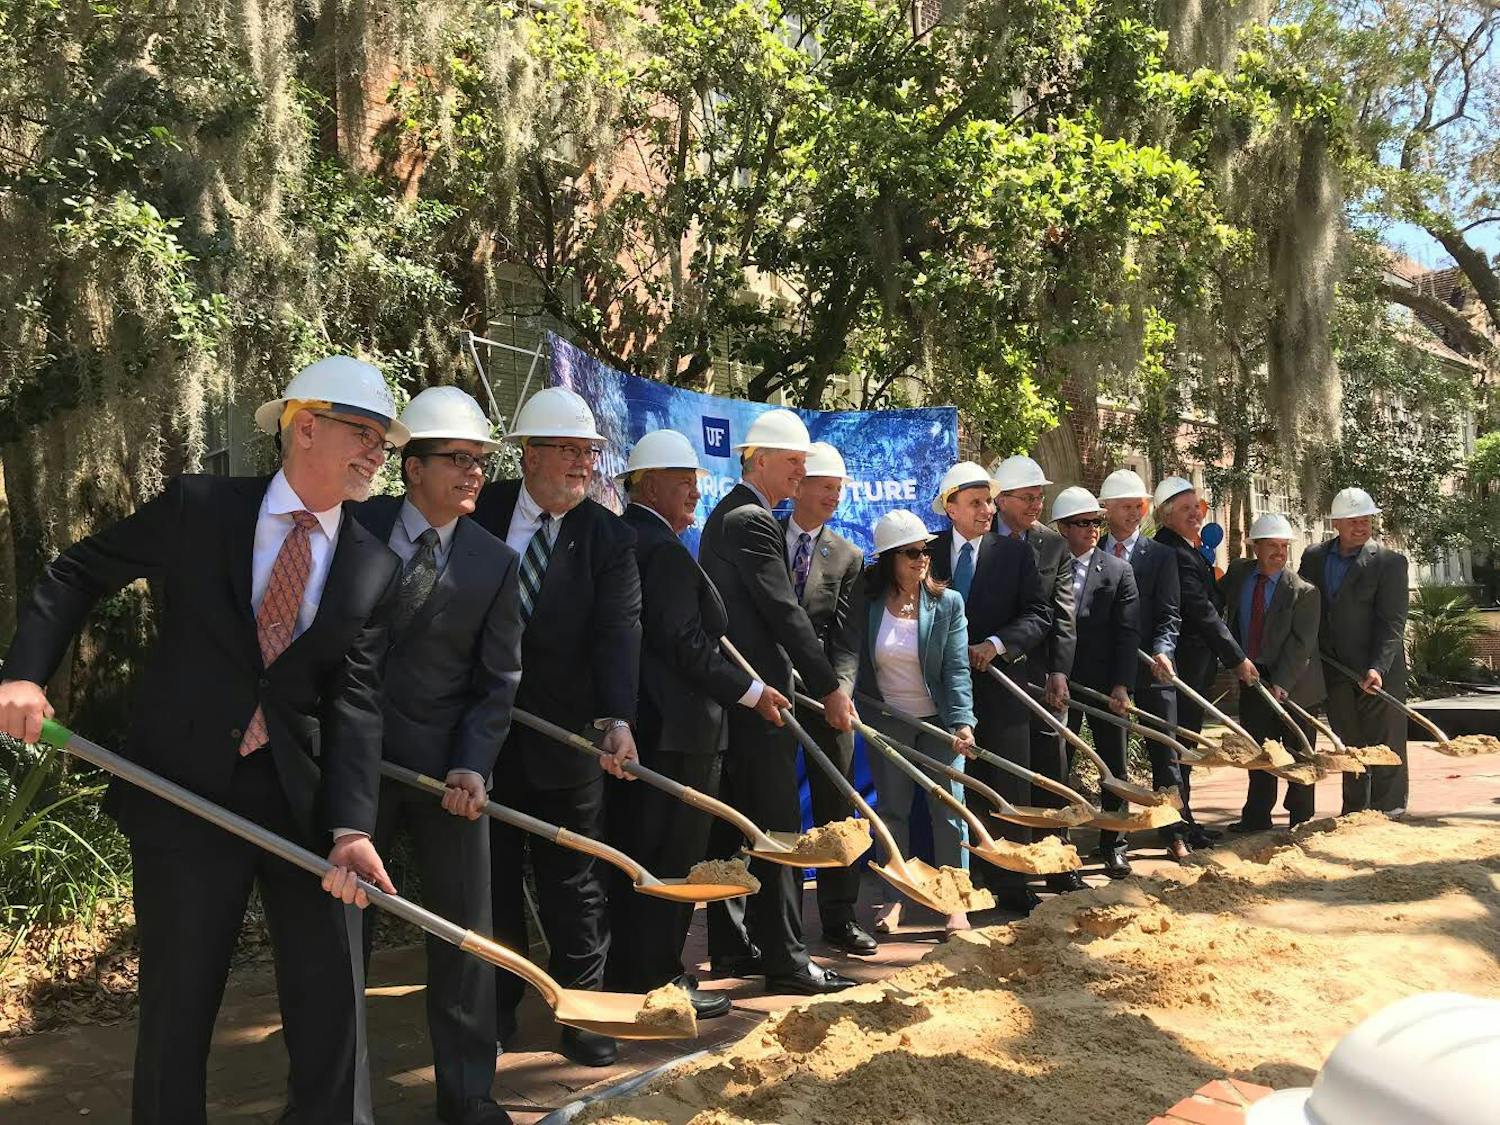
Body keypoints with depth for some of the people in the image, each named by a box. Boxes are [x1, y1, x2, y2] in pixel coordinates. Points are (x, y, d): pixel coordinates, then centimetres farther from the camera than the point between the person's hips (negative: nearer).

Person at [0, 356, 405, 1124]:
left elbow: (354, 702, -7)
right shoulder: (196, 508, -4)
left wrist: (351, 826, -20)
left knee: (330, 996, 9)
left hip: (305, 795, 2)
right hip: (186, 791, -2)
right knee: (177, 999, 12)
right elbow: (76, 575, 6)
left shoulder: (375, 569, 0)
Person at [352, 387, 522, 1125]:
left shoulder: (496, 563, -2)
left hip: (447, 765, 0)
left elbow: (498, 680, -1)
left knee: (465, 929, 5)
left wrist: (472, 765, -14)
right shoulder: (356, 527, -3)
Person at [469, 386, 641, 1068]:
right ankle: (496, 1009, 30)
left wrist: (617, 719, -32)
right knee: (490, 877, 13)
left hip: (566, 738, -1)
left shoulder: (609, 539, -6)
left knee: (572, 883, 9)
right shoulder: (482, 512, -2)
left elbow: (618, 632, -18)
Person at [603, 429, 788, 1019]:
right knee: (672, 859, 1)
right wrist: (750, 692, -12)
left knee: (633, 853, 17)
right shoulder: (664, 551, -17)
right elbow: (686, 645, -21)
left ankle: (628, 973, 29)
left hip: (630, 726, 10)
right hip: (675, 731, -10)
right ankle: (656, 981, 11)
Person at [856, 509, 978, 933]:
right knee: (892, 810, 9)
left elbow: (957, 669, -14)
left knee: (948, 808, 2)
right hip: (886, 721, 1)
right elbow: (854, 660, -1)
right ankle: (893, 899, 21)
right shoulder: (867, 604, -7)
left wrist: (962, 722, -24)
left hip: (939, 718, -1)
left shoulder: (948, 603, -10)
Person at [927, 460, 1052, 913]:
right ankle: (963, 873, 19)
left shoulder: (1015, 552, 2)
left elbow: (1039, 616, -4)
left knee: (1009, 789, 1)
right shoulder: (930, 552, 5)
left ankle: (1011, 883, 8)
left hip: (1000, 684, -1)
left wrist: (995, 645, -17)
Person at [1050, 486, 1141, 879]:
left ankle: (1112, 844, 21)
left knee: (1114, 766, 8)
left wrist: (1121, 685, -13)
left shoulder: (1119, 570, 1)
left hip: (1105, 684, 0)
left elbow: (1128, 632, -4)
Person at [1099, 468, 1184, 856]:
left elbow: (1169, 614, -2)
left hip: (1151, 668, -1)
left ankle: (1176, 832, 11)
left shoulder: (1160, 555, 4)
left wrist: (1162, 651, -20)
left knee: (1164, 752, 2)